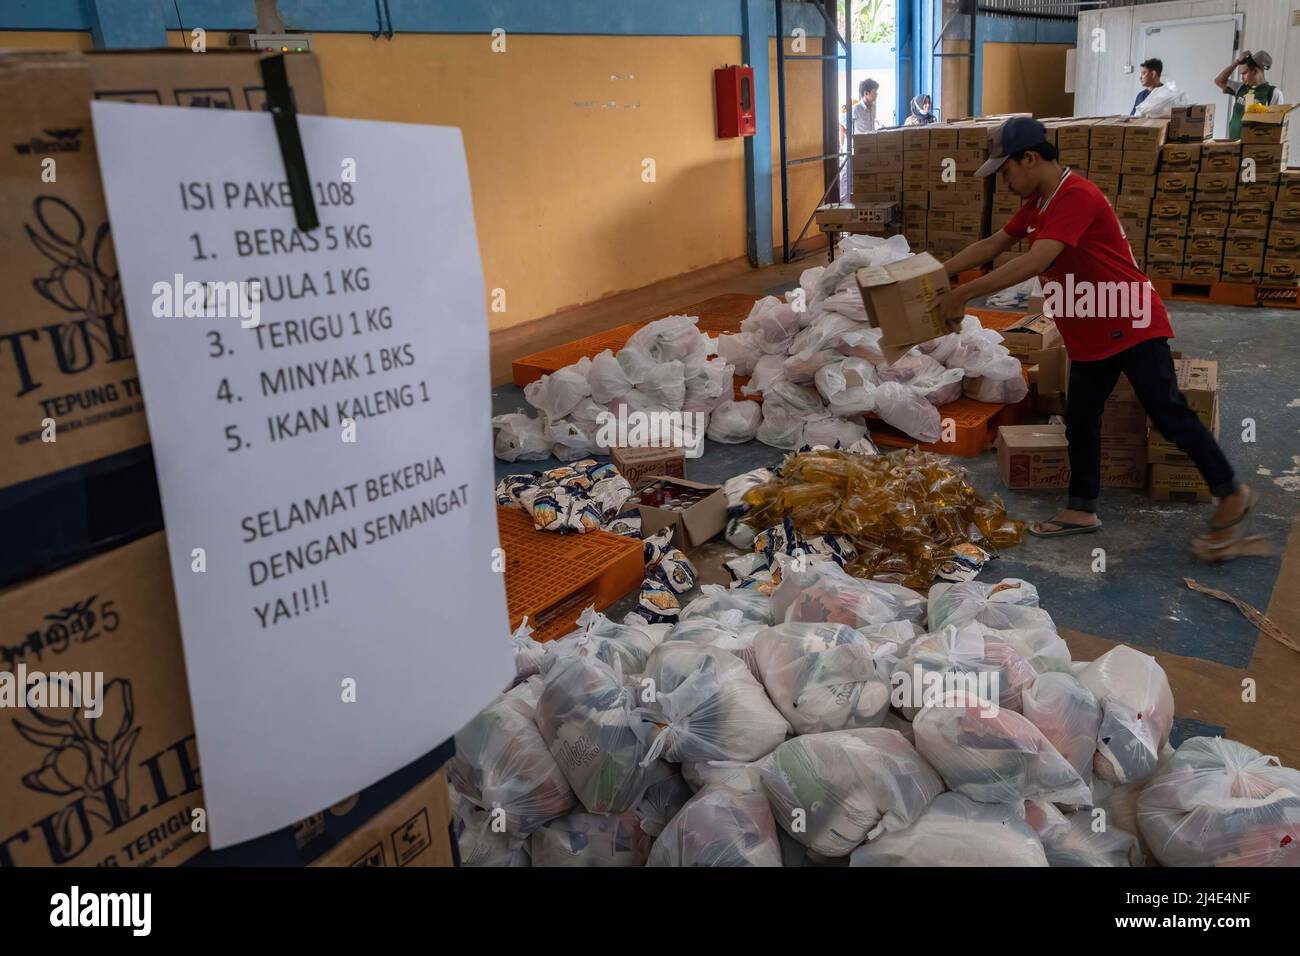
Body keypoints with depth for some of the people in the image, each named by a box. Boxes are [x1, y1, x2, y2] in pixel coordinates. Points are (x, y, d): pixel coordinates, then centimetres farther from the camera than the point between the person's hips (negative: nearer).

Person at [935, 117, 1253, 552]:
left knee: (1170, 416, -3)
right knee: (1079, 422, 11)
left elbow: (1034, 262, -34)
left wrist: (963, 294, -33)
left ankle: (1231, 494, 13)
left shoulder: (1076, 197, -24)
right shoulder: (1036, 203, 8)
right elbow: (991, 246, 15)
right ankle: (1081, 510, 22)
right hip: (1090, 337, 9)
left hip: (1131, 325, -9)